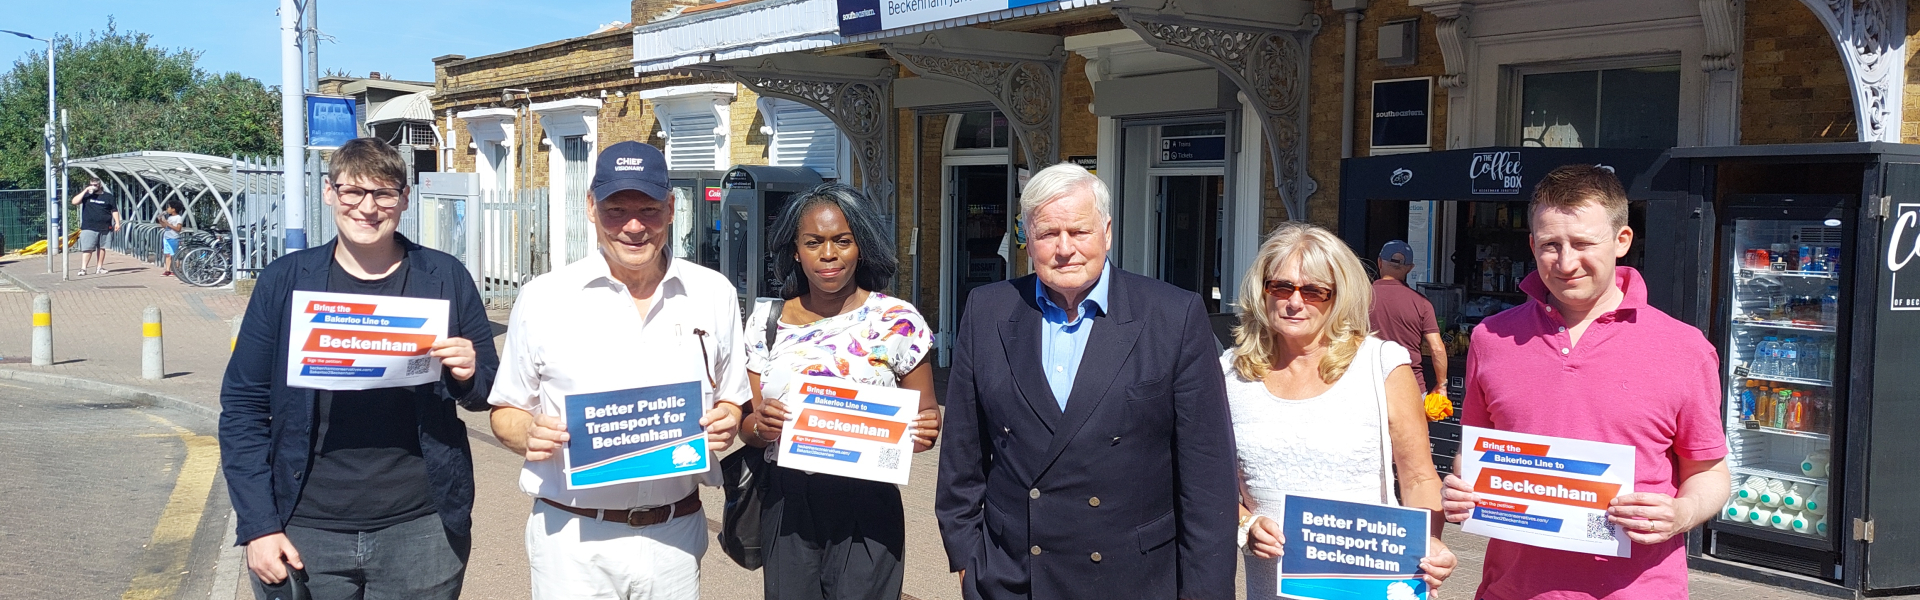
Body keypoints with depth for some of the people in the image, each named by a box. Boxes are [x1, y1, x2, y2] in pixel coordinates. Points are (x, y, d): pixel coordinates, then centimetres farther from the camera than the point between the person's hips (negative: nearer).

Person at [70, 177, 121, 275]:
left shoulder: (108, 196, 8)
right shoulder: (86, 195, 8)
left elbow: (114, 210, 10)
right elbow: (74, 202, -6)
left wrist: (117, 223, 1)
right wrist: (85, 190, -10)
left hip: (103, 227, 1)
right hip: (89, 227, -1)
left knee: (101, 248, 9)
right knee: (87, 248, -9)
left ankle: (99, 267, 17)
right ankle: (83, 268, -11)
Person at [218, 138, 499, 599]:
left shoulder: (445, 277, 1)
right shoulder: (286, 280, 1)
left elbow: (490, 395, 8)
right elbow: (243, 407, 3)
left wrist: (469, 375, -15)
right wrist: (258, 525, -4)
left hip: (420, 530, 0)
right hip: (306, 533, 0)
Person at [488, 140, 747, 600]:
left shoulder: (714, 294, 4)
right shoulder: (543, 299, -1)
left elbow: (732, 402, 13)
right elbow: (507, 412, 6)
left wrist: (728, 424, -9)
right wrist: (529, 435, -16)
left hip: (674, 538, 2)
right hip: (572, 538, -2)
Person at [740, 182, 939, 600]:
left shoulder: (897, 320, -4)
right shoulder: (766, 322, 4)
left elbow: (926, 416, 3)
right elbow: (749, 426, 9)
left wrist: (924, 432, -19)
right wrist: (759, 425, -13)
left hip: (866, 507, -2)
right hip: (786, 504, 3)